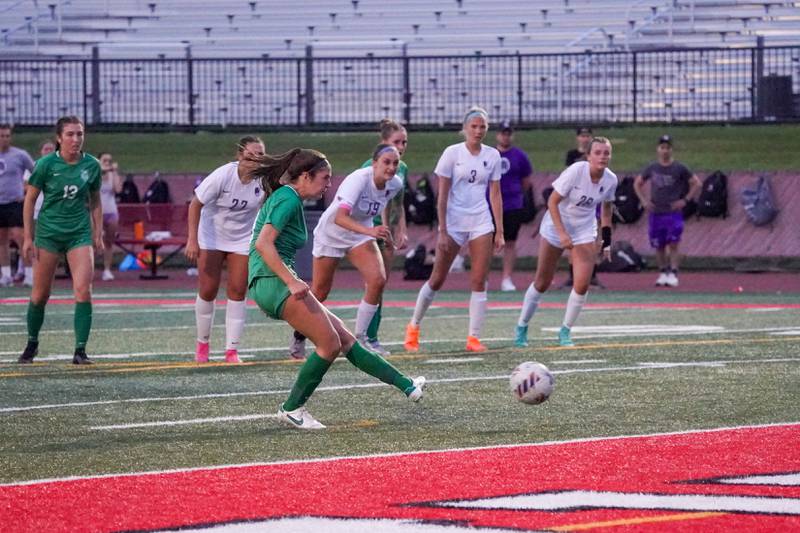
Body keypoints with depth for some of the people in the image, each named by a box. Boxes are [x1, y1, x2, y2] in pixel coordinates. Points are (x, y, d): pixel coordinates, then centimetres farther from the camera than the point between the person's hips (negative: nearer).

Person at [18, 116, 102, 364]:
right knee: (40, 294, 4)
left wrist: (98, 234, 7)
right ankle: (32, 344, 26)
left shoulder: (91, 165, -1)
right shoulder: (46, 164, -8)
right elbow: (30, 199, 0)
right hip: (48, 232, -1)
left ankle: (80, 350, -9)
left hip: (80, 233, 1)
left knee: (83, 290, -13)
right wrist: (28, 237, -2)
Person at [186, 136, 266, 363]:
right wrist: (192, 240, -23)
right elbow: (195, 204, -18)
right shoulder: (223, 176, -24)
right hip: (212, 236, -2)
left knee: (238, 292, -3)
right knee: (208, 291, -1)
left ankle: (232, 350, 4)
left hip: (243, 239, 2)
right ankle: (202, 343, 19)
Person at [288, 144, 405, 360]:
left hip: (361, 235, 5)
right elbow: (340, 217, -48)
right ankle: (299, 336, 31)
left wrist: (387, 233, 11)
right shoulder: (359, 180, -35)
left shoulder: (395, 184, -14)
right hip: (331, 234, -5)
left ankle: (360, 337, -4)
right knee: (320, 293, 5)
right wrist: (370, 231, -62)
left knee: (378, 280, -18)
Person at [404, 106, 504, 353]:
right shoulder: (452, 153, -6)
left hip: (481, 222, 3)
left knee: (479, 281, -4)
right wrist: (443, 231, -11)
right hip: (453, 222, -3)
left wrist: (499, 231, 4)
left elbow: (495, 194, 8)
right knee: (437, 279, 2)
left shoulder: (492, 155, 4)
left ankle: (473, 337, 0)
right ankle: (414, 327, 19)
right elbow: (442, 195, -7)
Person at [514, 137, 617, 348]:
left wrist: (606, 239, 10)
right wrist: (562, 234, -25)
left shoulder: (610, 180, -9)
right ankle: (522, 327, 23)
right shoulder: (575, 171, -24)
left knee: (582, 284, -10)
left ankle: (565, 330, 8)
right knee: (542, 283, 5)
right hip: (557, 225, -3)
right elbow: (552, 202, -20)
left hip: (585, 229, 3)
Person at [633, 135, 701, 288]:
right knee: (659, 246, 7)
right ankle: (663, 273, 19)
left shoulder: (679, 168, -2)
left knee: (673, 245, -11)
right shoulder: (652, 168, 7)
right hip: (655, 213, 3)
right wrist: (644, 200, 7)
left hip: (673, 212, -3)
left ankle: (673, 274, -11)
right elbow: (637, 183, 19)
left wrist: (685, 200, -5)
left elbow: (697, 183, 2)